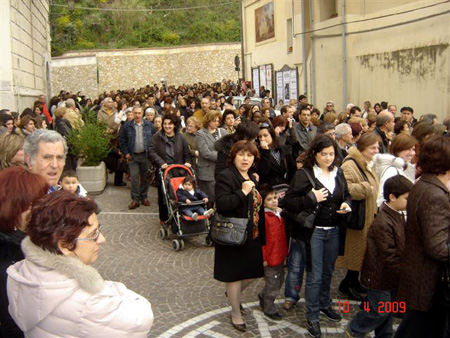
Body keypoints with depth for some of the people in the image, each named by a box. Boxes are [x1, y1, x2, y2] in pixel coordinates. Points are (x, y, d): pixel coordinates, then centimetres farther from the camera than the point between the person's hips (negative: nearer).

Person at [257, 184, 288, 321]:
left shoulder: (279, 214, 7)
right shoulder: (264, 217, -20)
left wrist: (285, 251, 19)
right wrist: (263, 258, -18)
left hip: (280, 256, 8)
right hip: (270, 257, -8)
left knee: (279, 281, 21)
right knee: (272, 285, 5)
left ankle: (263, 297, 42)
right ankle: (269, 309, 24)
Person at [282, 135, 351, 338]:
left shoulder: (338, 173, 5)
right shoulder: (304, 174, -12)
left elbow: (346, 195, 19)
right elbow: (289, 202, -15)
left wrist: (347, 204, -3)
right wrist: (312, 199, -26)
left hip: (334, 230, 5)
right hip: (313, 231, -5)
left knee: (328, 271, 20)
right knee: (314, 275, 1)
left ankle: (324, 304, 42)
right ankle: (312, 317, 18)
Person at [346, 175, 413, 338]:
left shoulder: (399, 216, 3)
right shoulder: (382, 223, -28)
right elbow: (389, 257, -26)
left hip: (392, 275, 9)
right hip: (380, 276, -8)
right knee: (379, 311, 6)